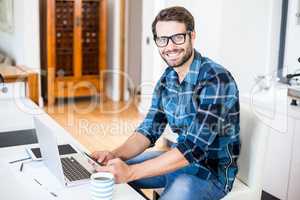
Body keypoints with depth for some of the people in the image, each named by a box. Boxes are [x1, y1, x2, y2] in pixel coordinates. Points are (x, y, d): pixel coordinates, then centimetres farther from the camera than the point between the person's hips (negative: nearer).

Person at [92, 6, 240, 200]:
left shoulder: (216, 80, -24)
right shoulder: (166, 79, 0)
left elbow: (194, 148, -30)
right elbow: (149, 131, 2)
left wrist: (130, 172, -34)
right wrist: (115, 155, -18)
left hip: (213, 169, -7)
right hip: (179, 158, 7)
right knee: (111, 173, 7)